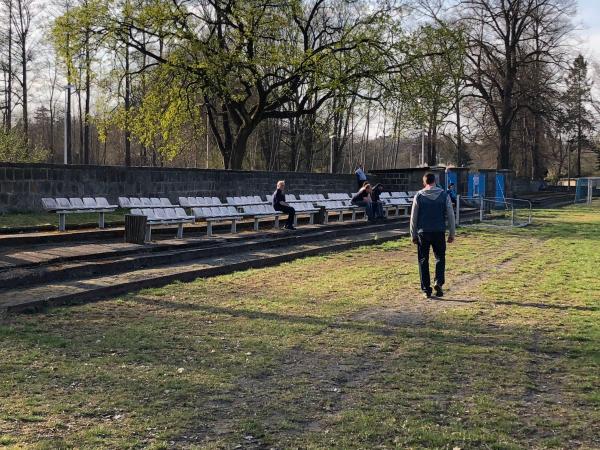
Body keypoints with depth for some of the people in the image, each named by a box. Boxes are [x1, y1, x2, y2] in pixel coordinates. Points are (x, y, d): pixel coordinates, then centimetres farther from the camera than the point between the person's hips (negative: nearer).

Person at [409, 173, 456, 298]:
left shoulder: (419, 196, 0)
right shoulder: (444, 195, 2)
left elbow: (413, 217, 2)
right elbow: (450, 216, 2)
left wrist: (413, 235, 9)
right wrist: (452, 233, 9)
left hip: (423, 232, 0)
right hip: (439, 232, 0)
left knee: (423, 260, 7)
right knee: (440, 258, 13)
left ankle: (426, 289, 7)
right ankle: (439, 282, -7)